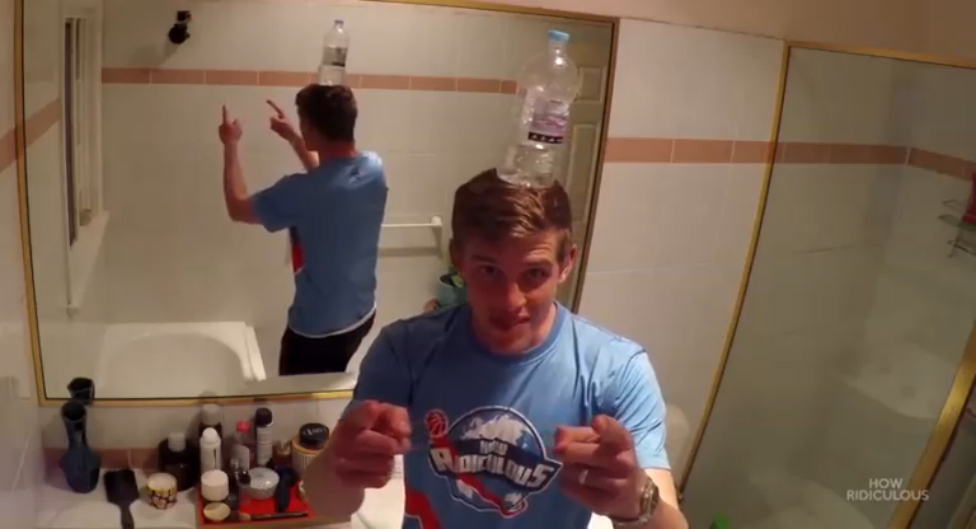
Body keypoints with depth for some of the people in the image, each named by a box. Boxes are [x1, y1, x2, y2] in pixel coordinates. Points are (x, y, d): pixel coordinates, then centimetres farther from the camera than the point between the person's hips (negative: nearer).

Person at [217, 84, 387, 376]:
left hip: (318, 329, -7)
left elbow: (238, 208, -10)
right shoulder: (373, 167, -10)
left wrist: (231, 145, 1)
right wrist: (292, 138, 17)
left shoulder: (303, 192, -30)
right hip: (361, 315, 7)